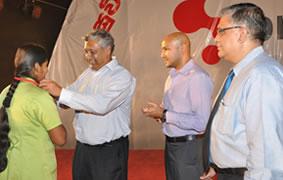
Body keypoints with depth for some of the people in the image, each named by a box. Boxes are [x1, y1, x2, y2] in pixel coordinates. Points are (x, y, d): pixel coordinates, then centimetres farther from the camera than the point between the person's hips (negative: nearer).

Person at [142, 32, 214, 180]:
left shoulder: (198, 77, -19)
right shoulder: (172, 75, 11)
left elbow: (201, 122, -24)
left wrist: (164, 115, -20)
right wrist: (158, 112, 0)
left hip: (189, 147, -8)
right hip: (170, 144, 8)